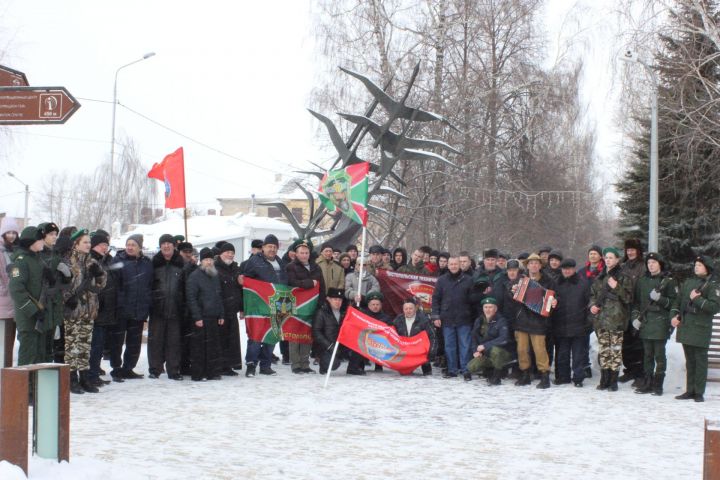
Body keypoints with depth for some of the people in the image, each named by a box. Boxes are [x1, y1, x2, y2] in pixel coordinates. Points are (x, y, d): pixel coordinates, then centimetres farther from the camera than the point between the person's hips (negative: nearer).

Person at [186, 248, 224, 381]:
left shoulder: (215, 276, 17)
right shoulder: (195, 276, -6)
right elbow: (191, 298, -12)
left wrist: (221, 315, 14)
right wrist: (197, 317, -17)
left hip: (213, 317, 7)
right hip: (201, 318, -7)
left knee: (214, 345, 8)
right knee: (199, 345, -4)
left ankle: (213, 372, 14)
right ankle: (197, 374, 0)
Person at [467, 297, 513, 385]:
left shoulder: (501, 321, -14)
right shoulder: (479, 321, 4)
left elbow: (503, 339, -28)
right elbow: (473, 337, 15)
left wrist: (485, 346, -27)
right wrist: (475, 350, -3)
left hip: (503, 354, -5)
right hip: (485, 355, 5)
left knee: (494, 350, -38)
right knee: (471, 367, -17)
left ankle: (497, 377, -16)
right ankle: (491, 371, 12)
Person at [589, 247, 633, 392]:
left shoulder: (623, 278, -2)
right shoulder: (600, 278, 15)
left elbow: (628, 298, -7)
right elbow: (593, 294, 25)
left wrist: (617, 287, -19)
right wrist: (592, 305, 6)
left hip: (616, 319, -5)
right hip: (601, 319, 5)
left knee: (615, 350, -4)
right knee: (603, 350, 7)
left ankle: (613, 381, 1)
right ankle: (604, 380, 13)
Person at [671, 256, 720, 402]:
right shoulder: (688, 282, 14)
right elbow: (678, 301, 21)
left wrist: (697, 299, -16)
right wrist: (674, 315, 5)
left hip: (701, 329, -6)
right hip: (685, 328, 6)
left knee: (700, 360, -2)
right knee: (689, 360, 11)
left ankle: (699, 392, 1)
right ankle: (690, 390, 17)